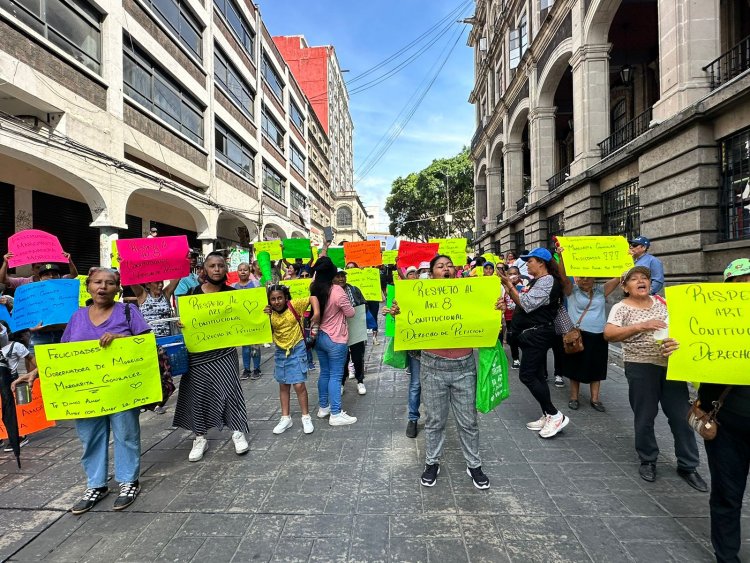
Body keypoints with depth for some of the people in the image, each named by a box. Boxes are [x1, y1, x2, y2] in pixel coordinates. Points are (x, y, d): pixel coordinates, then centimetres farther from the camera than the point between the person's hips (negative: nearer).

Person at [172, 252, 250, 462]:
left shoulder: (232, 293, -2)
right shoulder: (193, 292, -1)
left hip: (224, 351, -1)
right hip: (198, 351, 1)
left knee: (229, 389, -1)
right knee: (198, 392, 9)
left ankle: (237, 432, 18)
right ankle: (200, 438, 25)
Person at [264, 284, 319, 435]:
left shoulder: (294, 305, -15)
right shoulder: (269, 313, -4)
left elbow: (312, 298, -10)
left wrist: (316, 312, -24)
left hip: (297, 350, -4)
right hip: (280, 352, 4)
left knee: (299, 385, -5)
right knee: (283, 386, 13)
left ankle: (306, 417, 13)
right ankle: (285, 418, 27)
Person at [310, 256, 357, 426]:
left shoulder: (313, 289, -1)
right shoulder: (337, 290, -20)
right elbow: (350, 313, -12)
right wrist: (348, 305, 9)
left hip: (318, 336, 7)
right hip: (335, 339, -7)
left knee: (324, 373, 18)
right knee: (335, 376, 0)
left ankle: (323, 407, 29)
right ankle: (336, 415, 7)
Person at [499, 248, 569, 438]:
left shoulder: (547, 281, -14)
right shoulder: (536, 281, 17)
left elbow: (526, 304, -21)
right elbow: (521, 303, 15)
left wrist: (509, 284, -17)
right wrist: (509, 289, 4)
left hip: (537, 334, -10)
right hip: (531, 334, 10)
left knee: (526, 375, -11)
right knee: (536, 376, 11)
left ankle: (555, 415, -2)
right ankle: (547, 417, 19)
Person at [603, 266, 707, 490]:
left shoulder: (660, 301, 9)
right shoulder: (621, 308, -7)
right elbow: (608, 334, -22)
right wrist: (641, 326, -31)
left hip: (671, 364, 4)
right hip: (641, 368, -4)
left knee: (681, 415, 8)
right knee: (645, 417, 7)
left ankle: (687, 465, 25)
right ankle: (648, 460, 27)